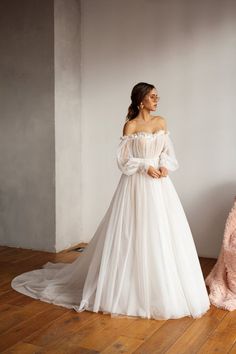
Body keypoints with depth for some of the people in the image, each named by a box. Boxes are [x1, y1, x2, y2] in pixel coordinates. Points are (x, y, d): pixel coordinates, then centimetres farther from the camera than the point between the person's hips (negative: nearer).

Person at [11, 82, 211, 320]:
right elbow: (122, 159, -6)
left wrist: (165, 165, -6)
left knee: (164, 235, 7)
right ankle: (133, 290, 13)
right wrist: (145, 167, -16)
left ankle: (163, 290, 21)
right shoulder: (130, 126, -4)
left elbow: (168, 151, 13)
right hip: (137, 186, -5)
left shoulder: (161, 122, 11)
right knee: (134, 237, -2)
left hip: (160, 185, 5)